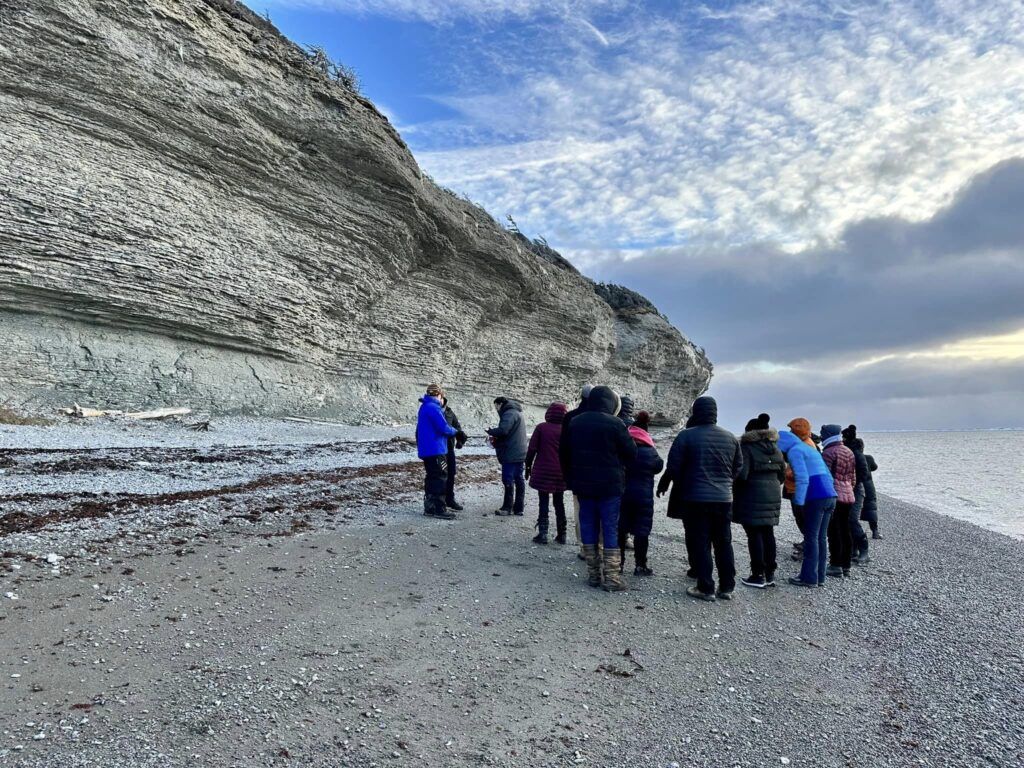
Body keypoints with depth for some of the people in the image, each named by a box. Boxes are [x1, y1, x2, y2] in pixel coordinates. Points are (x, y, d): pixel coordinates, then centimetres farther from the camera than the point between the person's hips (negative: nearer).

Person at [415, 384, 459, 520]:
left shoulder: (424, 407, 16)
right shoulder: (433, 407, -16)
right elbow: (443, 428, -18)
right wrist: (454, 431, 0)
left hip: (425, 450, 10)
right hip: (435, 449, -10)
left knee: (431, 478, 14)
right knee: (440, 478, -6)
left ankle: (429, 508, 18)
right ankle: (439, 509, -6)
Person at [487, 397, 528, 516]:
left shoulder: (509, 413, -13)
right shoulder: (517, 412, 21)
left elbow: (503, 430, -25)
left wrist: (491, 431, -6)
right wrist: (496, 439, 10)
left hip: (511, 454, -10)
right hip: (519, 454, 10)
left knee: (508, 480, -4)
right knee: (519, 480, 10)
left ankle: (507, 508, 2)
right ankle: (518, 508, 14)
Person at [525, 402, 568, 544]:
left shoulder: (541, 428, -6)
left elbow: (532, 449, -7)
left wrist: (528, 466, 4)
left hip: (543, 471, -2)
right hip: (560, 473, 3)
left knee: (543, 502, 3)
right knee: (559, 503, 12)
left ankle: (542, 533, -2)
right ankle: (561, 534, 15)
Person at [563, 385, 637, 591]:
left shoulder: (574, 423, 5)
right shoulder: (614, 423, -13)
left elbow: (566, 454, 11)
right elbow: (631, 453, -8)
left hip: (583, 485, 5)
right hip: (610, 485, -5)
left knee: (588, 527, 11)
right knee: (611, 529, 2)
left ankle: (593, 574, 16)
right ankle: (612, 578, 4)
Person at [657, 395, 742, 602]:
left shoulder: (686, 436, -11)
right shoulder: (730, 437, 6)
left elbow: (673, 467, -10)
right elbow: (738, 468, 13)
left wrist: (663, 485, 7)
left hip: (695, 499, -5)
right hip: (724, 499, 5)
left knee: (699, 544, 3)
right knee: (723, 543, 14)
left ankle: (705, 588, 5)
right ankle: (726, 587, 20)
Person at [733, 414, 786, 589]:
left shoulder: (747, 447, -11)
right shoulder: (775, 449, 12)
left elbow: (741, 474, -19)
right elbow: (782, 475, 15)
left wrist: (735, 491, -2)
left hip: (753, 496, -7)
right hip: (773, 496, 7)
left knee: (754, 535, -2)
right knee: (768, 533, 12)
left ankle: (758, 575, -1)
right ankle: (770, 574, 18)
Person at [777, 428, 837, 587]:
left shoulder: (794, 451, -3)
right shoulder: (810, 448, 24)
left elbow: (802, 478, -14)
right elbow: (828, 476, 24)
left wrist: (799, 503, -12)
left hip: (816, 497, -8)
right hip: (830, 496, 8)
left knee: (811, 538, -2)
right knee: (821, 538, 12)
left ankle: (809, 578, 2)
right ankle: (819, 577, 17)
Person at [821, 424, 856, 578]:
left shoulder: (828, 452, -11)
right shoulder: (849, 452, 14)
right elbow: (853, 478, 18)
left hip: (834, 496, -8)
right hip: (849, 496, 8)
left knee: (834, 532, -4)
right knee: (846, 531, 11)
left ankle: (836, 565, -2)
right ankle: (846, 565, 17)